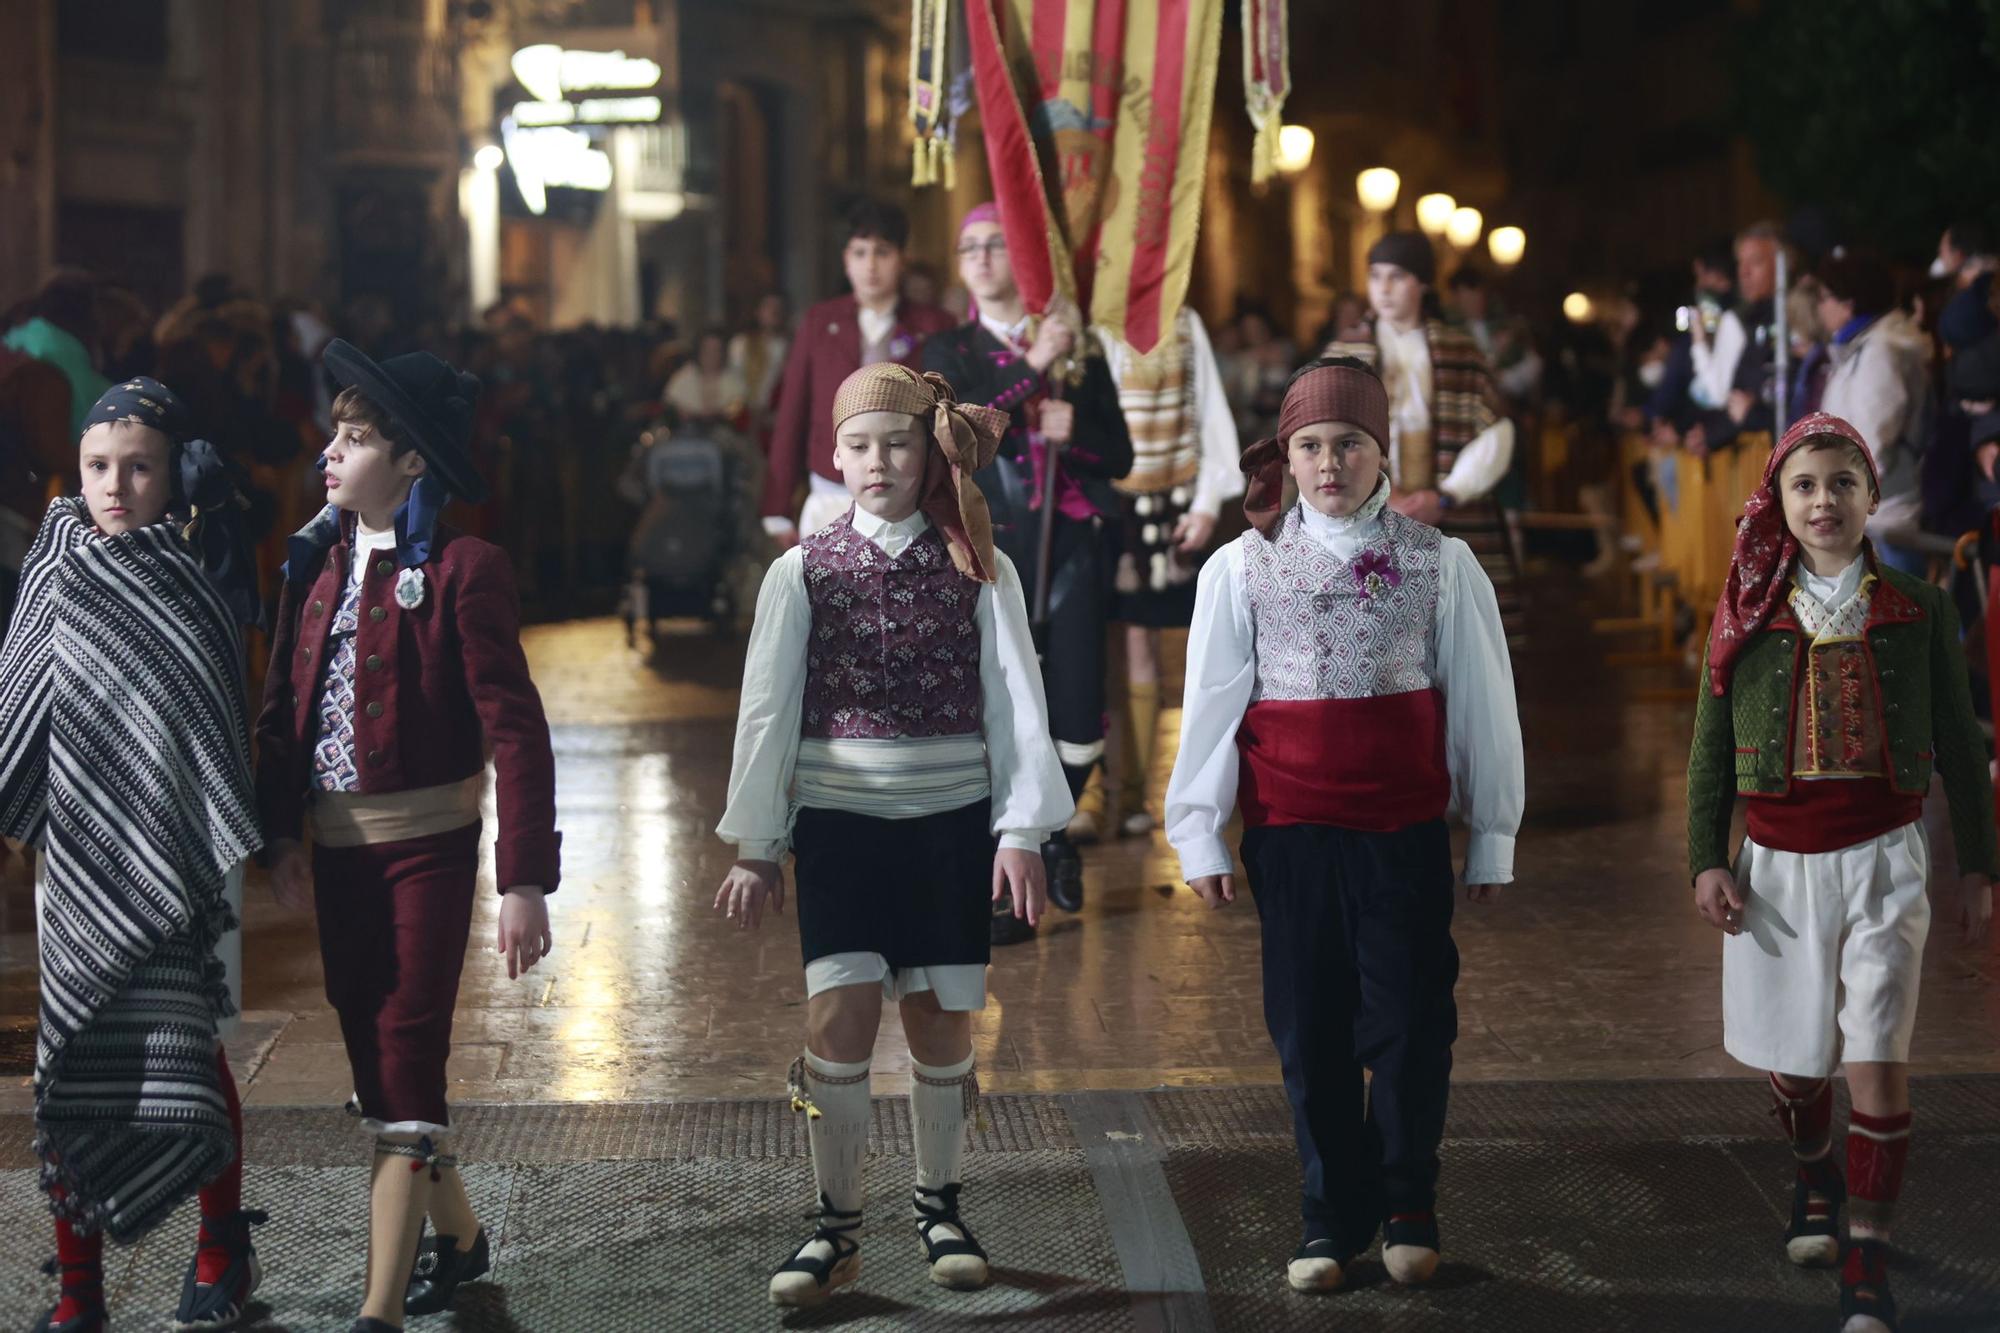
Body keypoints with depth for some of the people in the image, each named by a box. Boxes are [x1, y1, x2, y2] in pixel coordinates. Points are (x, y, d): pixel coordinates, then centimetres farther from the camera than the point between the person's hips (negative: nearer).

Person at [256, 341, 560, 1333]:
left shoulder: (461, 571, -12)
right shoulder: (318, 564, 7)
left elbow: (515, 730, -15)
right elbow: (283, 709, 10)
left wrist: (525, 880, -19)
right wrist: (280, 838, 4)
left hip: (427, 845, -7)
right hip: (337, 849, 7)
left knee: (405, 1063, -7)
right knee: (369, 1053, 16)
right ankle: (454, 1233, 37)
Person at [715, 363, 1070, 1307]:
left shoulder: (977, 568, 1)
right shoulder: (802, 573, 2)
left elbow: (1016, 704, 0)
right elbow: (767, 713, 4)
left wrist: (1021, 833, -5)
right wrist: (755, 848, 3)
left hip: (950, 821, 0)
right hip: (839, 820, 0)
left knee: (941, 1017, 5)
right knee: (838, 1016, -10)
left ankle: (939, 1204, 25)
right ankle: (835, 1224, 4)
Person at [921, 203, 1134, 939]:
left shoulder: (1077, 348, 11)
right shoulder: (950, 353, 8)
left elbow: (1120, 455, 10)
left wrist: (1074, 429, -10)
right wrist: (1033, 365, -13)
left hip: (1070, 548, 1)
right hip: (991, 549, -1)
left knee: (1080, 722, -2)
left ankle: (1055, 825, 30)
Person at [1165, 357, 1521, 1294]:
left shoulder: (1441, 564, 1)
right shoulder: (1242, 568, 3)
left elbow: (1481, 706, 4)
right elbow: (1210, 707, 5)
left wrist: (1492, 833, 5)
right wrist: (1198, 834, 4)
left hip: (1406, 831, -1)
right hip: (1290, 834, 1)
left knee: (1409, 1023, 2)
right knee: (1309, 1031, 6)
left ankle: (1407, 1212, 20)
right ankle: (1332, 1219, 19)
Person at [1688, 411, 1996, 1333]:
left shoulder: (1918, 611, 0)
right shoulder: (1749, 615, 1)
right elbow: (1711, 749, 5)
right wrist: (1706, 859, -2)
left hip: (1881, 858, -2)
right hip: (1778, 865, 2)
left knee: (1879, 1062, -10)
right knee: (1795, 1059, 14)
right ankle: (1814, 1178, 45)